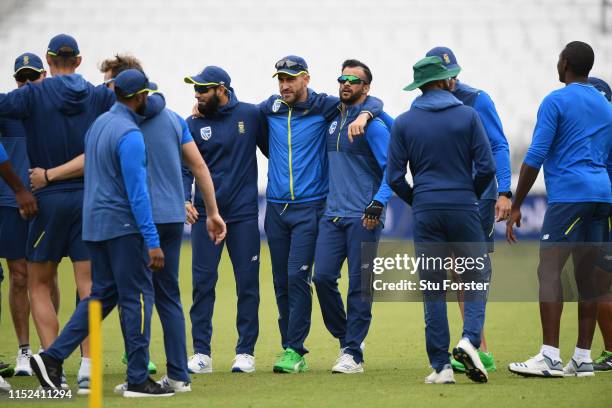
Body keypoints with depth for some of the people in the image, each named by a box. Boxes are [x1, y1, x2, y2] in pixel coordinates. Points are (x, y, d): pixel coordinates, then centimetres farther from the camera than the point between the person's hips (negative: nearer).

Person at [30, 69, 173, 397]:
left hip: (94, 222, 9)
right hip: (123, 225, -9)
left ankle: (52, 357, 6)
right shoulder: (129, 134, -17)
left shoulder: (98, 124, 11)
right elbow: (136, 191, -20)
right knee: (137, 297, -2)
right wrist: (152, 241, -20)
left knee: (102, 295, 14)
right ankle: (138, 379, -1)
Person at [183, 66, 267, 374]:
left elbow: (273, 150, 9)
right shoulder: (193, 124, 3)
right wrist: (184, 199, -14)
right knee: (202, 282, -2)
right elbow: (184, 168, 2)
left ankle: (246, 352, 9)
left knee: (247, 284, 2)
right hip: (205, 213, 1)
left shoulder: (251, 115, 1)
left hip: (243, 213, -1)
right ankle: (201, 353, 2)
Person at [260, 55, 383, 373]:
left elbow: (373, 102, -1)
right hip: (276, 207, 4)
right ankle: (290, 348, 14)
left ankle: (294, 352, -12)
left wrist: (363, 116, -22)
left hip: (309, 207, -4)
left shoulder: (323, 107, -2)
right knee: (281, 282, 6)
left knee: (297, 277, -13)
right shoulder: (270, 108, 8)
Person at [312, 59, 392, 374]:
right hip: (332, 214, 6)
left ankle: (353, 354, 1)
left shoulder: (372, 124, -7)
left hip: (363, 218, -6)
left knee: (359, 285, -3)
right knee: (322, 277, -4)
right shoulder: (332, 120, 14)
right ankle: (345, 338, 14)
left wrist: (378, 204, -19)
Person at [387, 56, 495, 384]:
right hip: (463, 210, -2)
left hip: (425, 212, 2)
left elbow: (394, 177, 1)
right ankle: (470, 339, -18)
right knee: (476, 279, 7)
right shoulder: (467, 116, -1)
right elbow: (486, 166, -4)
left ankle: (440, 366, 1)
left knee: (433, 289, 4)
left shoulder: (403, 123, 3)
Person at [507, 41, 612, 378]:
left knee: (549, 269, -11)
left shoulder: (556, 101, -3)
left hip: (569, 195, -8)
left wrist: (516, 206, -5)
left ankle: (550, 356, -21)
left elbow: (535, 157, -8)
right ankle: (582, 358, 6)